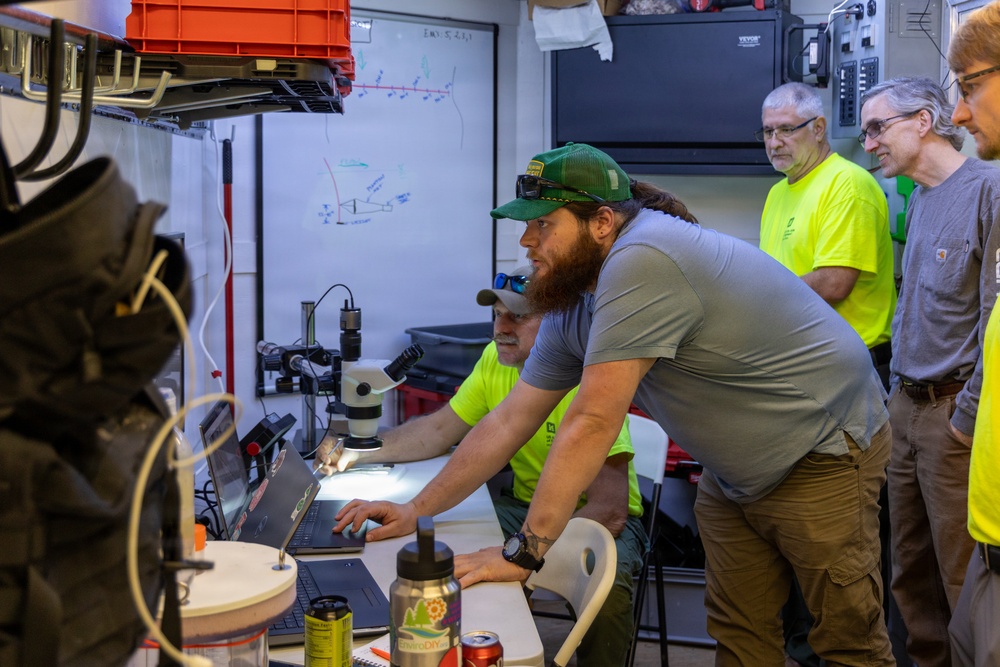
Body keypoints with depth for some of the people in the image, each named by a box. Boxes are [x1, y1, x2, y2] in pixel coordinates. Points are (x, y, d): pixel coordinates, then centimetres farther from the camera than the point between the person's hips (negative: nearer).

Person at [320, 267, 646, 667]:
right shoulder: (496, 360, -5)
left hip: (598, 517, -5)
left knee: (607, 586, -35)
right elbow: (437, 431, 7)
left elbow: (608, 511, -29)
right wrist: (360, 452, -7)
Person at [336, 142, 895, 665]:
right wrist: (416, 510, 4)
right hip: (735, 478, 8)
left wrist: (523, 552, -29)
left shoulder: (642, 260, -31)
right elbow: (510, 421, 4)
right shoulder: (572, 304, -1)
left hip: (825, 455, -8)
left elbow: (593, 425, -33)